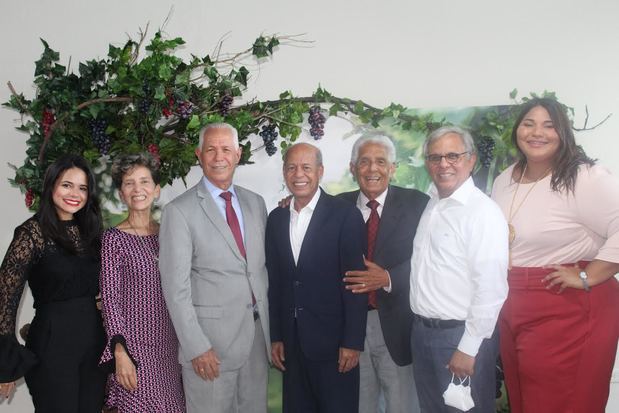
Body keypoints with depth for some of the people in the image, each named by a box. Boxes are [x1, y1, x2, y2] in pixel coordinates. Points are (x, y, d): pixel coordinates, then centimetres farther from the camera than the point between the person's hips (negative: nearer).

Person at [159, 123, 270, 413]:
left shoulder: (255, 203, 8)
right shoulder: (180, 211, -8)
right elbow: (176, 286, -10)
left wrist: (273, 327, 9)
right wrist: (196, 347, -13)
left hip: (259, 332, 5)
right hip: (212, 336, -5)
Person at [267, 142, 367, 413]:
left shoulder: (345, 215, -8)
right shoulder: (275, 219, 7)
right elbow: (275, 282, 9)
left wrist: (352, 342, -12)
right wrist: (276, 337, 8)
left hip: (333, 342, -4)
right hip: (291, 344, 5)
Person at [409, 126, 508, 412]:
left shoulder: (483, 211, -16)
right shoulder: (431, 206, 9)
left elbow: (491, 289, -20)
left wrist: (468, 348, -18)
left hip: (461, 335, -7)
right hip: (422, 331, 7)